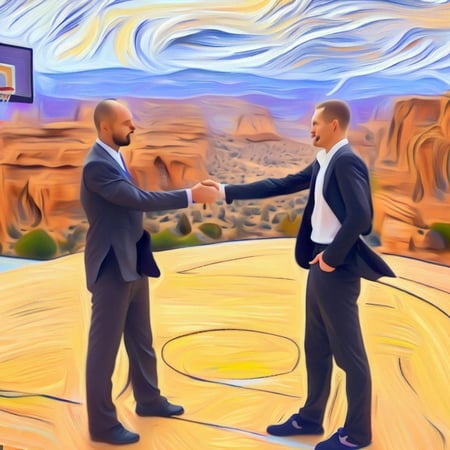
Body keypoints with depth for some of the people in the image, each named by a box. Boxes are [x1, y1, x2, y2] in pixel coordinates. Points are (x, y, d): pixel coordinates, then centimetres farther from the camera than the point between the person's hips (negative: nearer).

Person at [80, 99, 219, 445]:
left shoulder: (113, 158, 9)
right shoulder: (97, 165, -20)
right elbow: (139, 199, -27)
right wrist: (191, 195, -25)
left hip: (133, 263, 9)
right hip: (112, 268, -9)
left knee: (141, 339, 21)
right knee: (105, 345, 3)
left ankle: (148, 399, 38)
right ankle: (102, 423, 16)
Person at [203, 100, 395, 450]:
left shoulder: (347, 161, -16)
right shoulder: (323, 163, 14)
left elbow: (360, 215, -27)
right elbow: (279, 185, 16)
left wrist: (333, 257, -18)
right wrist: (227, 191, 14)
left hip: (337, 268, -10)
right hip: (320, 265, 10)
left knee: (349, 353, 3)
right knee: (316, 348, 18)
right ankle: (311, 417, 32)